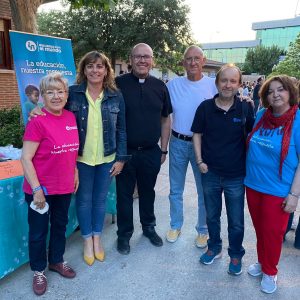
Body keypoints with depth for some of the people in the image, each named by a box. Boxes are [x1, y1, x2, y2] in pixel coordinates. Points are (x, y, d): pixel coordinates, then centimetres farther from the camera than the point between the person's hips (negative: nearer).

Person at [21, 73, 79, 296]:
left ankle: (57, 261, 44)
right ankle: (39, 271, 35)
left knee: (60, 225, 22)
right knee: (39, 232, 12)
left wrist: (75, 172, 11)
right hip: (41, 189, -5)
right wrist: (36, 189, -18)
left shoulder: (71, 117, 1)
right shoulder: (38, 121, -17)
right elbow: (26, 158, -17)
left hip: (65, 187, 6)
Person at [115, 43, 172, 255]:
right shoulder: (119, 84, -6)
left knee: (148, 191, 18)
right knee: (124, 194, 10)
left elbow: (165, 119, 9)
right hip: (125, 151, -2)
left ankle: (149, 227, 38)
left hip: (151, 152, 3)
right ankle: (124, 233, 29)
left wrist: (163, 149, 7)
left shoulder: (160, 86, 3)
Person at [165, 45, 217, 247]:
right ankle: (175, 226, 32)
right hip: (178, 143, 2)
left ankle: (203, 230, 28)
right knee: (175, 190, 13)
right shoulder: (173, 84, 1)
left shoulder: (213, 85, -4)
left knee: (204, 190, 9)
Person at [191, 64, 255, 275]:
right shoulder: (206, 107, -4)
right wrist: (200, 161, -4)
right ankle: (214, 248, 42)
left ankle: (236, 255, 36)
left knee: (236, 221, 13)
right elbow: (197, 134, 3)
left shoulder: (246, 108, -6)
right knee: (212, 216, 20)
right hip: (210, 173, 1)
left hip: (236, 175, -1)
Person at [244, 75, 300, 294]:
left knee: (272, 233, 11)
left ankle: (270, 272, 35)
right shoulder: (261, 115, 1)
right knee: (259, 229, 19)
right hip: (253, 185, 4)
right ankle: (262, 262, 43)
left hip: (278, 191, -4)